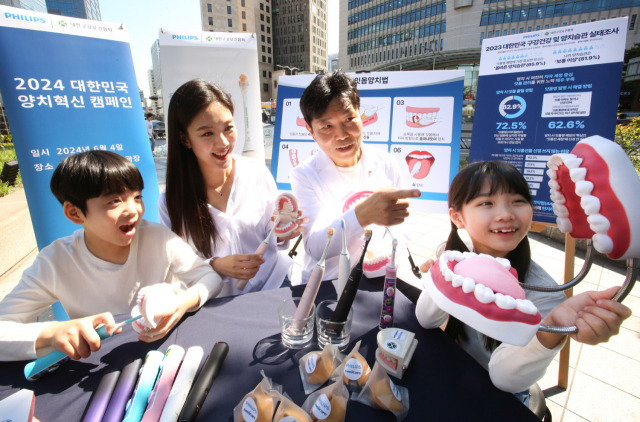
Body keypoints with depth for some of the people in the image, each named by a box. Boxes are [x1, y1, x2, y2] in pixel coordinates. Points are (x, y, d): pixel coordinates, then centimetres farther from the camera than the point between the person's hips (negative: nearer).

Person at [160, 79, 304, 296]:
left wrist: (281, 235, -16)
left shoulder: (257, 172, -4)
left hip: (277, 283, 0)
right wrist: (216, 266, -17)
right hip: (219, 304, 1)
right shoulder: (171, 202, -7)